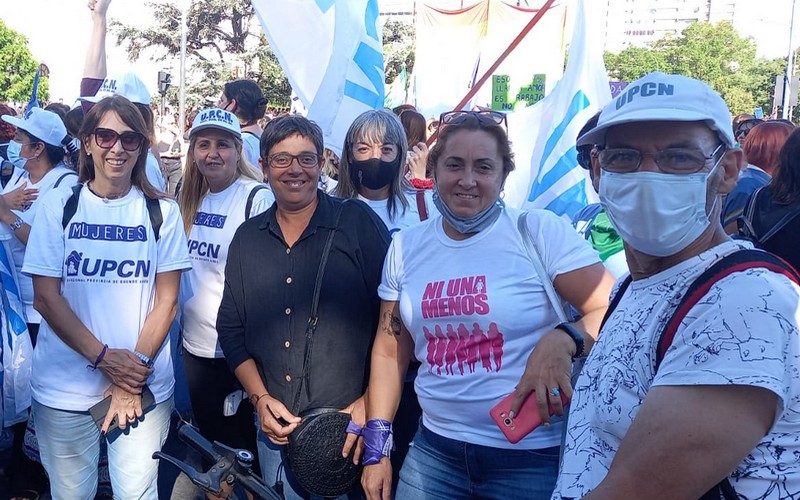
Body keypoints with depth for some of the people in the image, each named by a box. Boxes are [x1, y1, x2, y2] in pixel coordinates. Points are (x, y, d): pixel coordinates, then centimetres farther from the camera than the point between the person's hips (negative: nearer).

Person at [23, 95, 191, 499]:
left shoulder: (162, 213, 1)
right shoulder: (57, 207, 1)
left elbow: (166, 301, -1)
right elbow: (46, 297, -4)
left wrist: (135, 371, -10)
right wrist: (105, 358, -13)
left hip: (144, 387, 0)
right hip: (64, 389, 1)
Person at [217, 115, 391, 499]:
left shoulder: (359, 223, -7)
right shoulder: (247, 238, 7)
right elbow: (231, 328, 10)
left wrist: (369, 404, -13)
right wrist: (260, 399, -2)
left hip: (349, 425, -4)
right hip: (275, 431, 4)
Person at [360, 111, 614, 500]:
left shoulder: (541, 231, -10)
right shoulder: (406, 246, 3)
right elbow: (390, 349, 9)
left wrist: (563, 340, -33)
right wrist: (377, 446, 9)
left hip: (532, 456, -3)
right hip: (435, 447, 4)